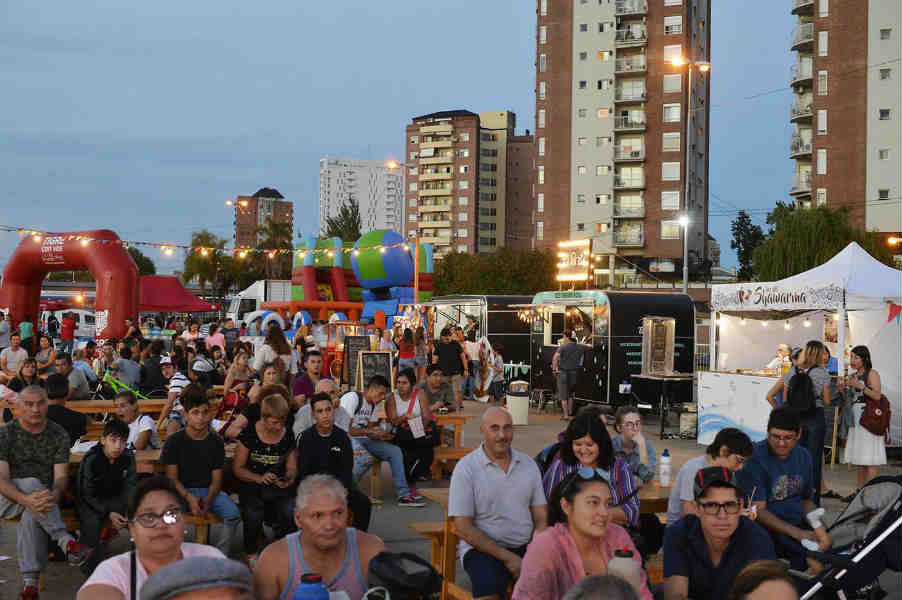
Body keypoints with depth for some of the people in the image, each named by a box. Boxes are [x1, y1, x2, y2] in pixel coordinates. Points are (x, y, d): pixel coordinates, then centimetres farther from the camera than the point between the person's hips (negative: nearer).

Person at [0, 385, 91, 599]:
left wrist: (54, 495, -27)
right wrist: (25, 499, -33)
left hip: (44, 497, 1)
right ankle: (67, 541, -40)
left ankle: (31, 581, -36)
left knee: (31, 516, -36)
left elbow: (61, 476, -2)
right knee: (31, 483, -35)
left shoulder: (58, 435, 5)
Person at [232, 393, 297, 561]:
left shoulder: (288, 436, 5)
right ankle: (251, 552, -2)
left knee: (291, 513, -28)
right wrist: (259, 478, -16)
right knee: (253, 515, -32)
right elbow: (237, 468, 0)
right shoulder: (249, 434, -3)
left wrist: (289, 477, -11)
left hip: (279, 486, 2)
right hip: (252, 486, -2)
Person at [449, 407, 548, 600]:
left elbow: (541, 519, 10)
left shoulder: (528, 465, 12)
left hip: (526, 547, 4)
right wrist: (507, 557, -14)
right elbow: (464, 528, -8)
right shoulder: (466, 468, -3)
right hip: (482, 549, -4)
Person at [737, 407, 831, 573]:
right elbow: (758, 510, -15)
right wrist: (797, 533, -24)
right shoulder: (755, 458, -12)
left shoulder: (803, 456, 9)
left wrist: (818, 527, -3)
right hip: (769, 527, -6)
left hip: (800, 524, 6)